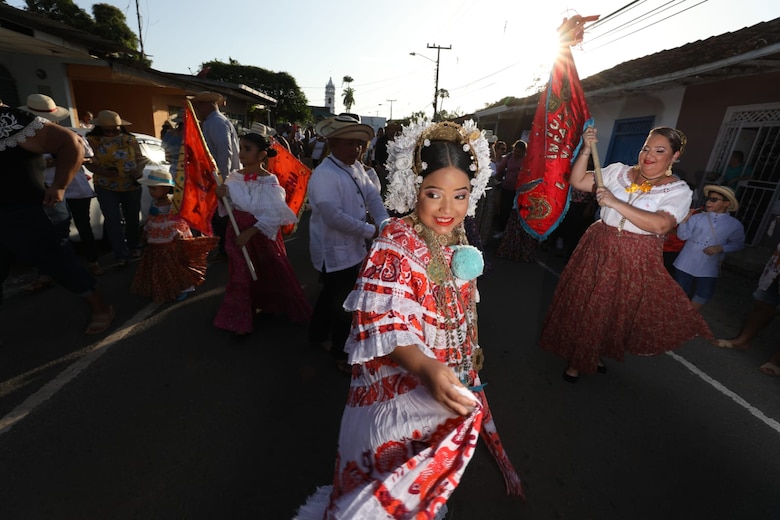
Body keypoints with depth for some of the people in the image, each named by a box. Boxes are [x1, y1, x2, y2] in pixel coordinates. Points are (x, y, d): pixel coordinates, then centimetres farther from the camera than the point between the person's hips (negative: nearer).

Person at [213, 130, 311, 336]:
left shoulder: (269, 181, -14)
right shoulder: (234, 177, 0)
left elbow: (273, 214, -19)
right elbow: (227, 208, 7)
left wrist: (250, 232, -23)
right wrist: (222, 196, -14)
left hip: (262, 233, -4)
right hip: (238, 232, 4)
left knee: (273, 272, 11)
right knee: (241, 275, 11)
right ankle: (240, 320, 26)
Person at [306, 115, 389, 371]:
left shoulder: (357, 168, 6)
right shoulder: (324, 175, -22)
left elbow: (372, 196, 2)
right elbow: (334, 217, -29)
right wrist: (370, 231, -20)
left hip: (352, 248, 9)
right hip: (335, 252, -9)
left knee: (331, 295, 25)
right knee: (342, 304, 8)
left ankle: (318, 335, 49)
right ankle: (341, 354, 32)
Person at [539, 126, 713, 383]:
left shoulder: (678, 191, -7)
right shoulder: (618, 171, 2)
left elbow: (660, 225, -24)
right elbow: (577, 181, -1)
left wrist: (615, 203, -29)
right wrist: (586, 150, -13)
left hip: (636, 261, -2)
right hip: (598, 248, 2)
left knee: (614, 311, 11)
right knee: (583, 304, 9)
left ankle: (596, 353, 38)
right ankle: (578, 356, 31)